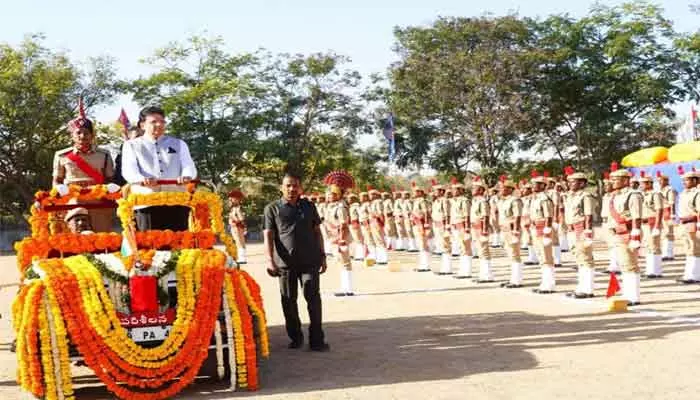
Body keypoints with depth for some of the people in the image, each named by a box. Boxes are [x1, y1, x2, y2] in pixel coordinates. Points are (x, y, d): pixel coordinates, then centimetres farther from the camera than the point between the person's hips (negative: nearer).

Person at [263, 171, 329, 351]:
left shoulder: (309, 206, 10)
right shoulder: (272, 208, 3)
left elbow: (317, 232, 14)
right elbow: (268, 236, -2)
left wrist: (322, 256, 9)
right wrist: (270, 260, -13)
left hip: (310, 261, 1)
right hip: (285, 263, -1)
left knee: (313, 298, -2)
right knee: (289, 301, 7)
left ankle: (316, 340, 3)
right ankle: (295, 337, 22)